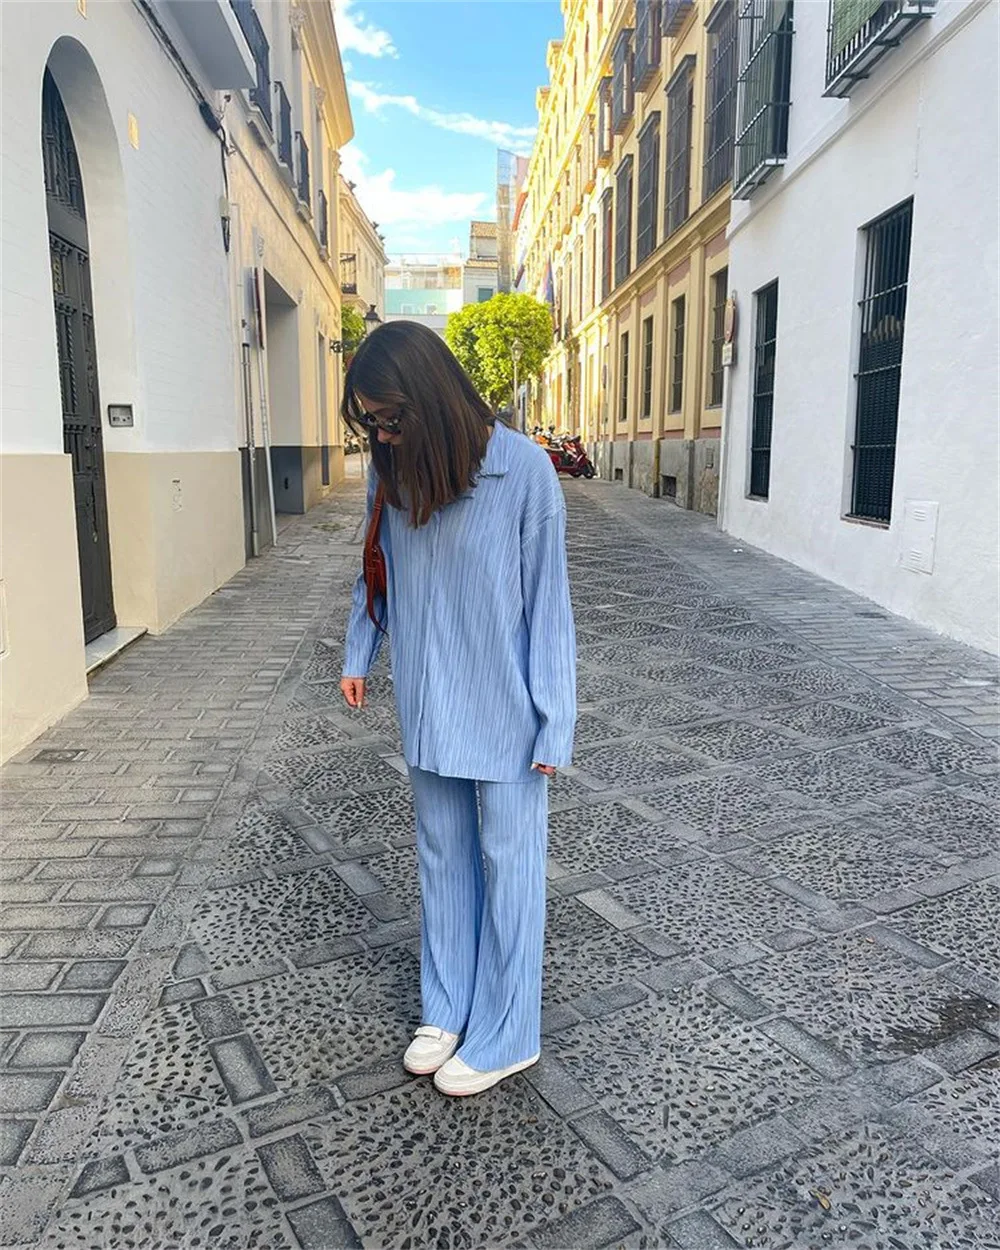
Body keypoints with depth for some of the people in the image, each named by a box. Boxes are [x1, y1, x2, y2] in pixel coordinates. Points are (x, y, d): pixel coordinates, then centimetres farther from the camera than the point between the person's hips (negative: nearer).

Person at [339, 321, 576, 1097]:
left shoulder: (525, 470, -18)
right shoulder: (393, 470, -2)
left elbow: (548, 603, -14)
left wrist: (554, 722, -13)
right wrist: (358, 656, 19)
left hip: (503, 712, -5)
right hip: (428, 709, 5)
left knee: (507, 865, 10)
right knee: (442, 858, 17)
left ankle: (506, 1036, 27)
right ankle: (448, 1008, 37)